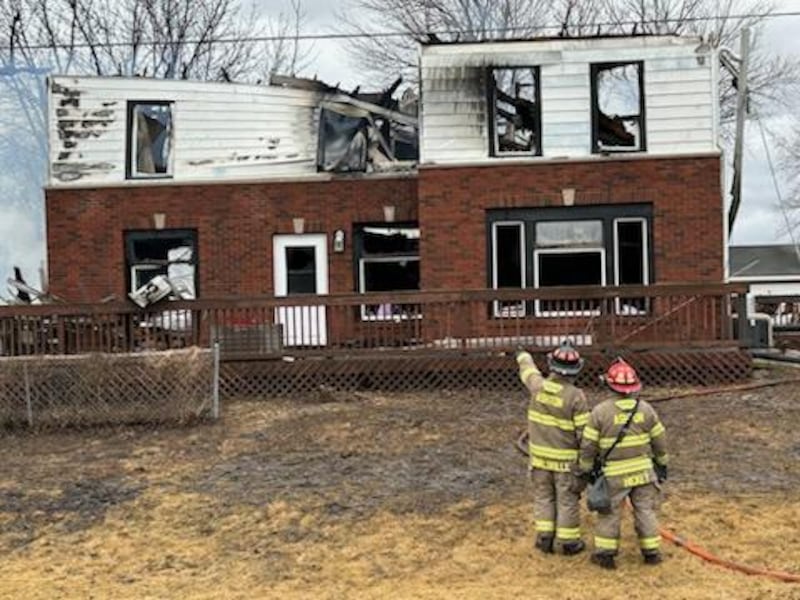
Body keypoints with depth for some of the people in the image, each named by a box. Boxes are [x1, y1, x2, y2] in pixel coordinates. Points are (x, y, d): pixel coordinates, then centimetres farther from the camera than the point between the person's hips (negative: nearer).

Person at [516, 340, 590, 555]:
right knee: (567, 499, 8)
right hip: (566, 459, -4)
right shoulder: (576, 396, -19)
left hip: (540, 455, 4)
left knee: (543, 496, 15)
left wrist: (523, 357, 38)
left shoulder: (538, 386, -9)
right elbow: (584, 433, -15)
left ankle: (544, 538, 20)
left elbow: (528, 370, 16)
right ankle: (568, 541, 17)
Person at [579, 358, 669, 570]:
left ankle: (605, 553, 13)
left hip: (613, 474, -2)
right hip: (643, 470, 2)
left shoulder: (600, 411, -14)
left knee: (609, 512, 9)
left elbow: (588, 444, -9)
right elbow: (660, 440, 4)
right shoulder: (645, 409, -4)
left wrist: (586, 469, 4)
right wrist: (662, 464, 18)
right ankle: (651, 551, 20)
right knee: (645, 510, 13)